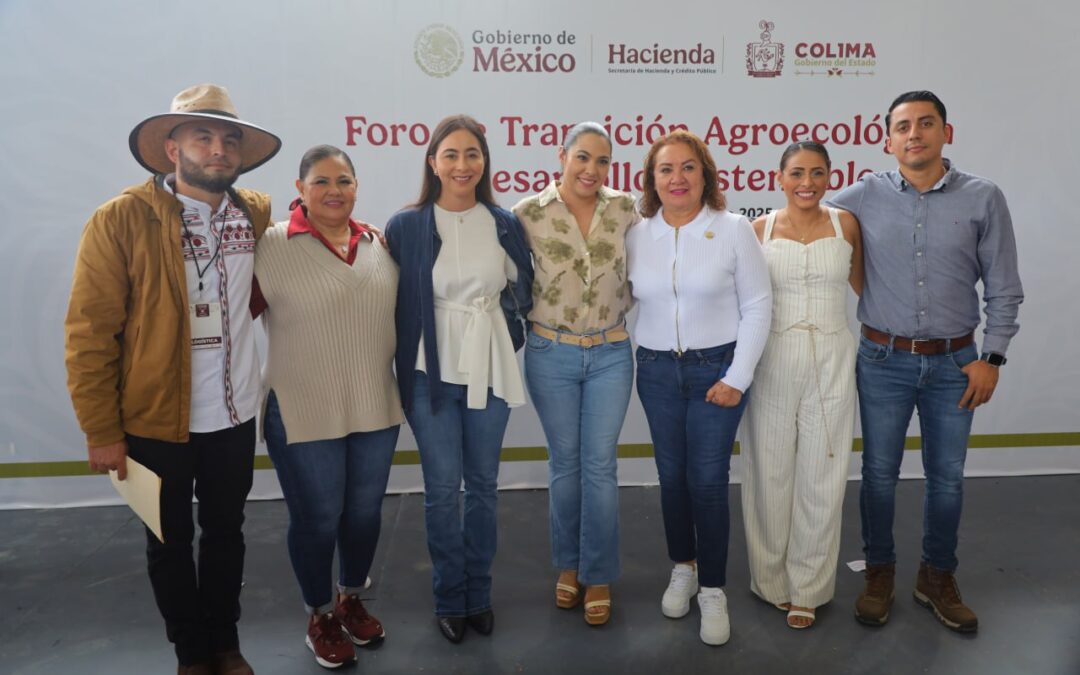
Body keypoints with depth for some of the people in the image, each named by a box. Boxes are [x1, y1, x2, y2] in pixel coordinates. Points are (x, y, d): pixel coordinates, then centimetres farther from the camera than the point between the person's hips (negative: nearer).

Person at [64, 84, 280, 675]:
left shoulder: (259, 214, -2)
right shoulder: (121, 219, -14)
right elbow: (89, 333, -13)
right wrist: (102, 432, -11)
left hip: (235, 416, 3)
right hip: (155, 421, -3)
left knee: (226, 531, 19)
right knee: (170, 541, 16)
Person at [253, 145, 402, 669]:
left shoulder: (378, 243, 5)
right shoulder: (273, 245, -10)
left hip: (376, 407, 4)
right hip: (304, 412, -4)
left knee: (365, 513, 17)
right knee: (316, 519, 10)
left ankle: (350, 601, 42)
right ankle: (319, 618, 34)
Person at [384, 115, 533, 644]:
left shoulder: (504, 224, 1)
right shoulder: (405, 227, -5)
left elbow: (522, 292, 12)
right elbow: (394, 304, -2)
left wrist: (504, 338, 4)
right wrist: (404, 370, -3)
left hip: (489, 371, 2)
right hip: (431, 373, -2)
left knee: (483, 484, 12)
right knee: (442, 488, 3)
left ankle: (478, 594, 29)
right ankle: (449, 599, 23)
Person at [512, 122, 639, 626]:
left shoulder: (623, 208, -1)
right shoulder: (529, 212, -6)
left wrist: (620, 314, 6)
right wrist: (535, 321, -1)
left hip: (611, 355, 1)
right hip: (551, 355, -1)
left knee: (600, 464, 5)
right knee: (564, 462, 12)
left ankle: (598, 575, 21)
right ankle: (569, 563, 31)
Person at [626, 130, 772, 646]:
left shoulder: (733, 229, -6)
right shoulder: (637, 235, 1)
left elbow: (757, 306, -6)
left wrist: (737, 377, -10)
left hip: (716, 369, -3)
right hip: (656, 371, 3)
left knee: (708, 481, -2)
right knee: (671, 477, 13)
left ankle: (713, 590, 15)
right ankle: (682, 569, 33)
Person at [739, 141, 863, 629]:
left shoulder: (845, 224, 3)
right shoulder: (759, 229, 0)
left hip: (830, 360, 1)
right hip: (772, 359, -1)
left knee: (821, 477, 6)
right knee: (771, 473, 8)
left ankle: (807, 587, 24)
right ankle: (772, 579, 27)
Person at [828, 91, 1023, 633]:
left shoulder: (983, 199, -3)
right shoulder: (863, 196, -4)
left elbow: (1003, 289, 1)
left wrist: (991, 358, -2)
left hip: (954, 362, 1)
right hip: (884, 360, 0)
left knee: (947, 478, 12)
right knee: (879, 474, 10)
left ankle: (937, 578, 32)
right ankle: (879, 573, 29)